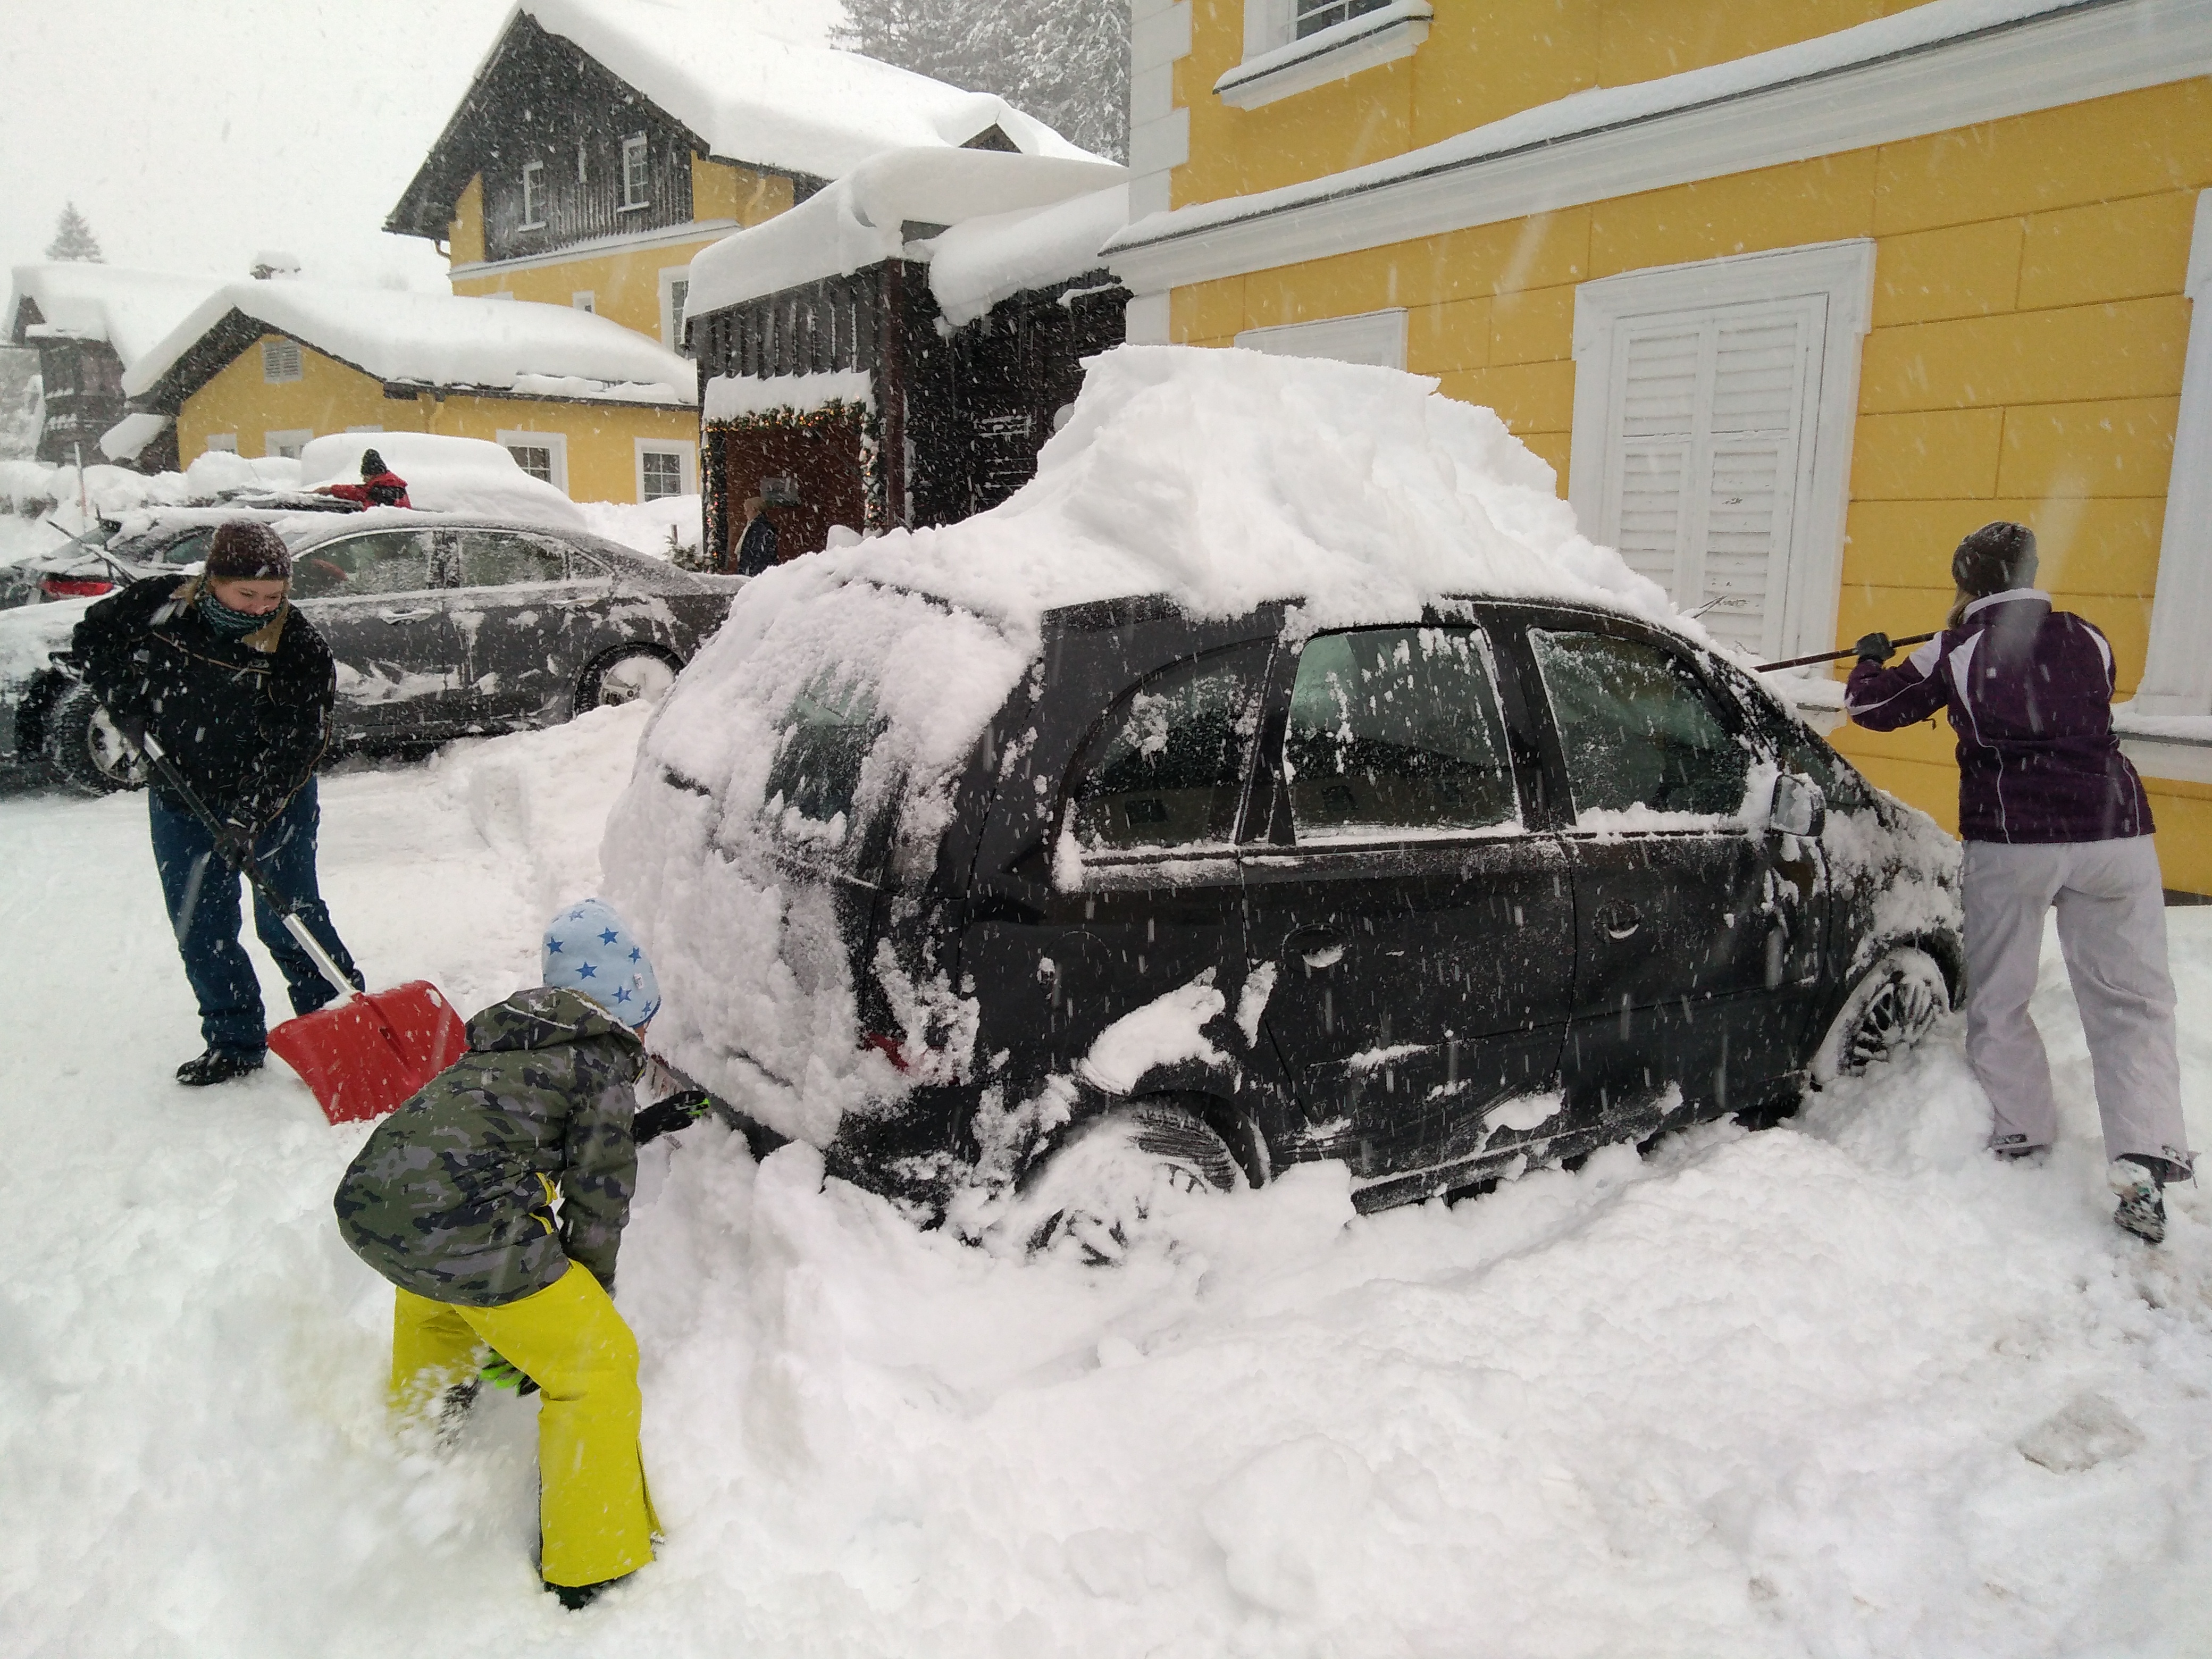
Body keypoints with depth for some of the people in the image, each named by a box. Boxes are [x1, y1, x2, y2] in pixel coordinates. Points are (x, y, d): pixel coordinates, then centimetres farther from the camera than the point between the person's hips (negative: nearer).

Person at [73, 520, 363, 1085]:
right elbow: (93, 636, 12)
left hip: (274, 805, -4)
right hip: (181, 802, 4)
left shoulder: (300, 647, -18)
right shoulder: (157, 606, -9)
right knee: (201, 929, 8)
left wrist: (250, 818, -28)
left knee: (288, 920, -1)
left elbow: (294, 748, -20)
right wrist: (125, 704, -3)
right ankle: (234, 1044, 20)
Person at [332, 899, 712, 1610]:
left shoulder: (517, 1038, 25)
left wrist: (646, 1122, 45)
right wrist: (592, 1294, 18)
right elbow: (598, 1192, 5)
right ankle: (592, 1571, 13)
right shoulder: (605, 1061, 3)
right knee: (597, 1362, 5)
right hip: (454, 1224, -9)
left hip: (364, 1202, 9)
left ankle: (421, 1411, 68)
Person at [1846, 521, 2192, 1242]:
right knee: (2131, 999, 6)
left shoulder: (1956, 653, 3)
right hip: (2115, 831, 3)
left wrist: (1870, 659, 32)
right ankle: (2147, 1160, -3)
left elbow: (1871, 707, 10)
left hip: (2011, 840, -3)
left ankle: (2022, 1129, 18)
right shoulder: (2088, 640, 12)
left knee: (1998, 999, 14)